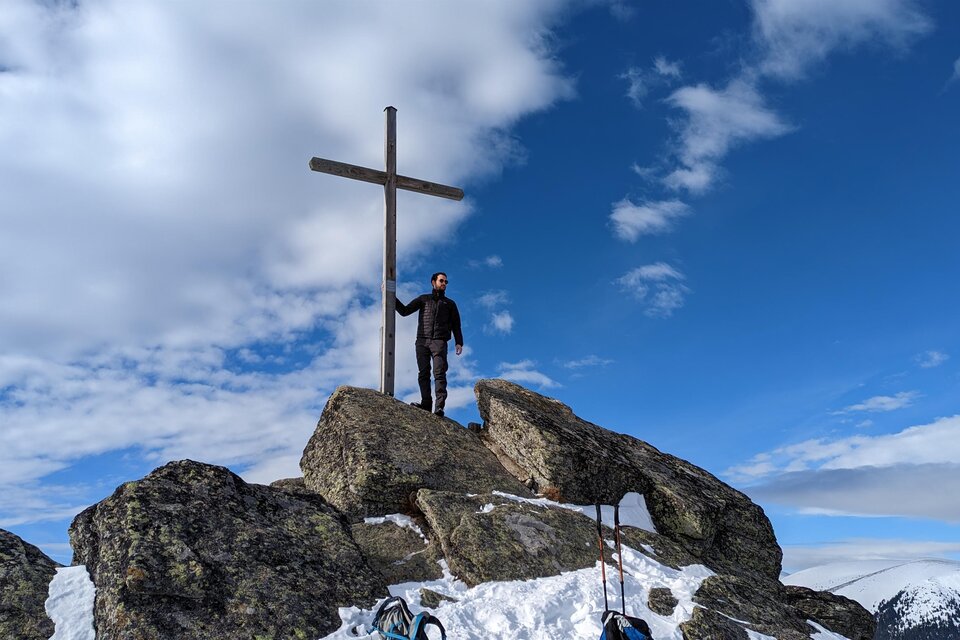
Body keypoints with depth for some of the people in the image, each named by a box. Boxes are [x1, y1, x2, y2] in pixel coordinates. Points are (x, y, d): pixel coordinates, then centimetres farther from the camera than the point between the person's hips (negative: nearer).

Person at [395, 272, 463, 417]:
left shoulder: (450, 304, 22)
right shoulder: (423, 299, 22)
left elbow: (456, 325, 17)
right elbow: (404, 311, 16)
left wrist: (459, 342, 2)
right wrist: (393, 298, 3)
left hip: (439, 342, -2)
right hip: (422, 341, 2)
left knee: (439, 373, -15)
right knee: (423, 373, -6)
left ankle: (440, 407, -23)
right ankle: (426, 403, -7)